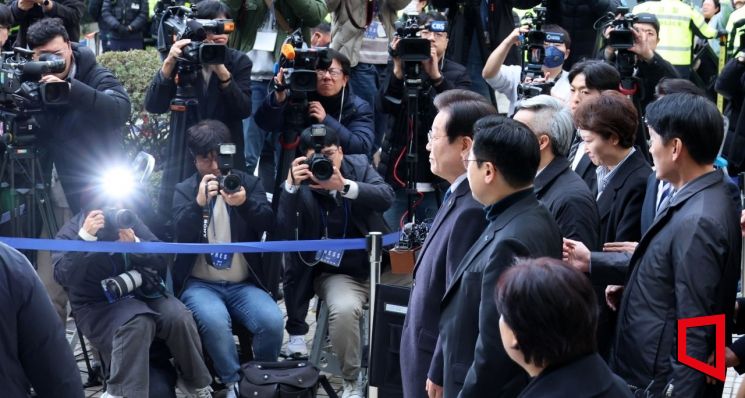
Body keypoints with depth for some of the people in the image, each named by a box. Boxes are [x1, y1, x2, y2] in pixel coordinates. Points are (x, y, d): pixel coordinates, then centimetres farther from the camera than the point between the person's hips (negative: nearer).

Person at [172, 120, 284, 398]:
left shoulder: (248, 183, 10)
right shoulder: (184, 190, 6)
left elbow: (268, 223, -5)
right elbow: (180, 237, -10)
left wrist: (245, 203, -24)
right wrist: (199, 203, -24)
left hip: (243, 284, 2)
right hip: (200, 284, -2)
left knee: (272, 321, -26)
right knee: (214, 320, -35)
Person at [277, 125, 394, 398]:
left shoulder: (360, 165, -1)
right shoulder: (302, 186, -8)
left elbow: (386, 198, -18)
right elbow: (284, 229, -22)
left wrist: (344, 186, -32)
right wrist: (291, 185, -32)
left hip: (377, 264, 3)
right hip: (336, 273, -3)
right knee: (344, 309, -32)